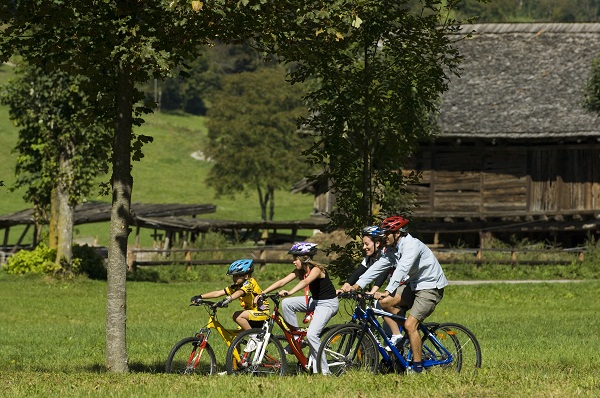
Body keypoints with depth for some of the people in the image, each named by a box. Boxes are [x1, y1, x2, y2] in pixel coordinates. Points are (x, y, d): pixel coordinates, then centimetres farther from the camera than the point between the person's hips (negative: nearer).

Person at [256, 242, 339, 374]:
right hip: (315, 300, 8)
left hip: (328, 303, -8)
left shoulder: (316, 269, -24)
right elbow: (282, 282, -5)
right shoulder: (300, 271, 0)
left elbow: (306, 282, -43)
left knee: (312, 334, -23)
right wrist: (262, 293, -14)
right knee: (286, 303, -10)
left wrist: (290, 292, -58)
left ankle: (325, 371, -15)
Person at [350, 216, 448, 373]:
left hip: (430, 288, -9)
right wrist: (357, 285, -8)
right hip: (413, 285, 9)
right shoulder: (392, 250, 4)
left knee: (410, 325, -17)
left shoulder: (412, 245, -24)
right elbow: (377, 267, 2)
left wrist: (387, 292, -46)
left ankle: (417, 367, -8)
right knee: (384, 302, -8)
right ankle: (396, 335, 4)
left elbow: (402, 270, -36)